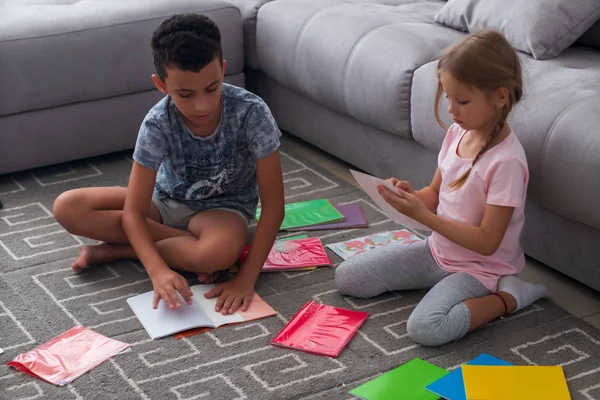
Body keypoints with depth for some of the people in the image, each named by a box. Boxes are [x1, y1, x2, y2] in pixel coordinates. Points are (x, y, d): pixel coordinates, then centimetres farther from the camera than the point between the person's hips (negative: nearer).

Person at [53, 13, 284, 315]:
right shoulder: (158, 124, -25)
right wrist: (158, 270, -43)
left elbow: (273, 205, -24)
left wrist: (247, 278, -34)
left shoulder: (252, 113, -29)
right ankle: (189, 242, -14)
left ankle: (114, 250, -15)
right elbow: (133, 212, -24)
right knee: (68, 208, -19)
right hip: (167, 200, 2)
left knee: (221, 252, -40)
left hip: (223, 207, -2)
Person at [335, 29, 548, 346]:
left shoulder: (506, 161, -26)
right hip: (438, 249, 8)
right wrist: (410, 195, -13)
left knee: (425, 328, -33)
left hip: (478, 268, -8)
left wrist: (422, 216, -28)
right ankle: (441, 282, 9)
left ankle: (508, 296, -8)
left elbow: (486, 242, -24)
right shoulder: (458, 133, -3)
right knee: (346, 278, 2)